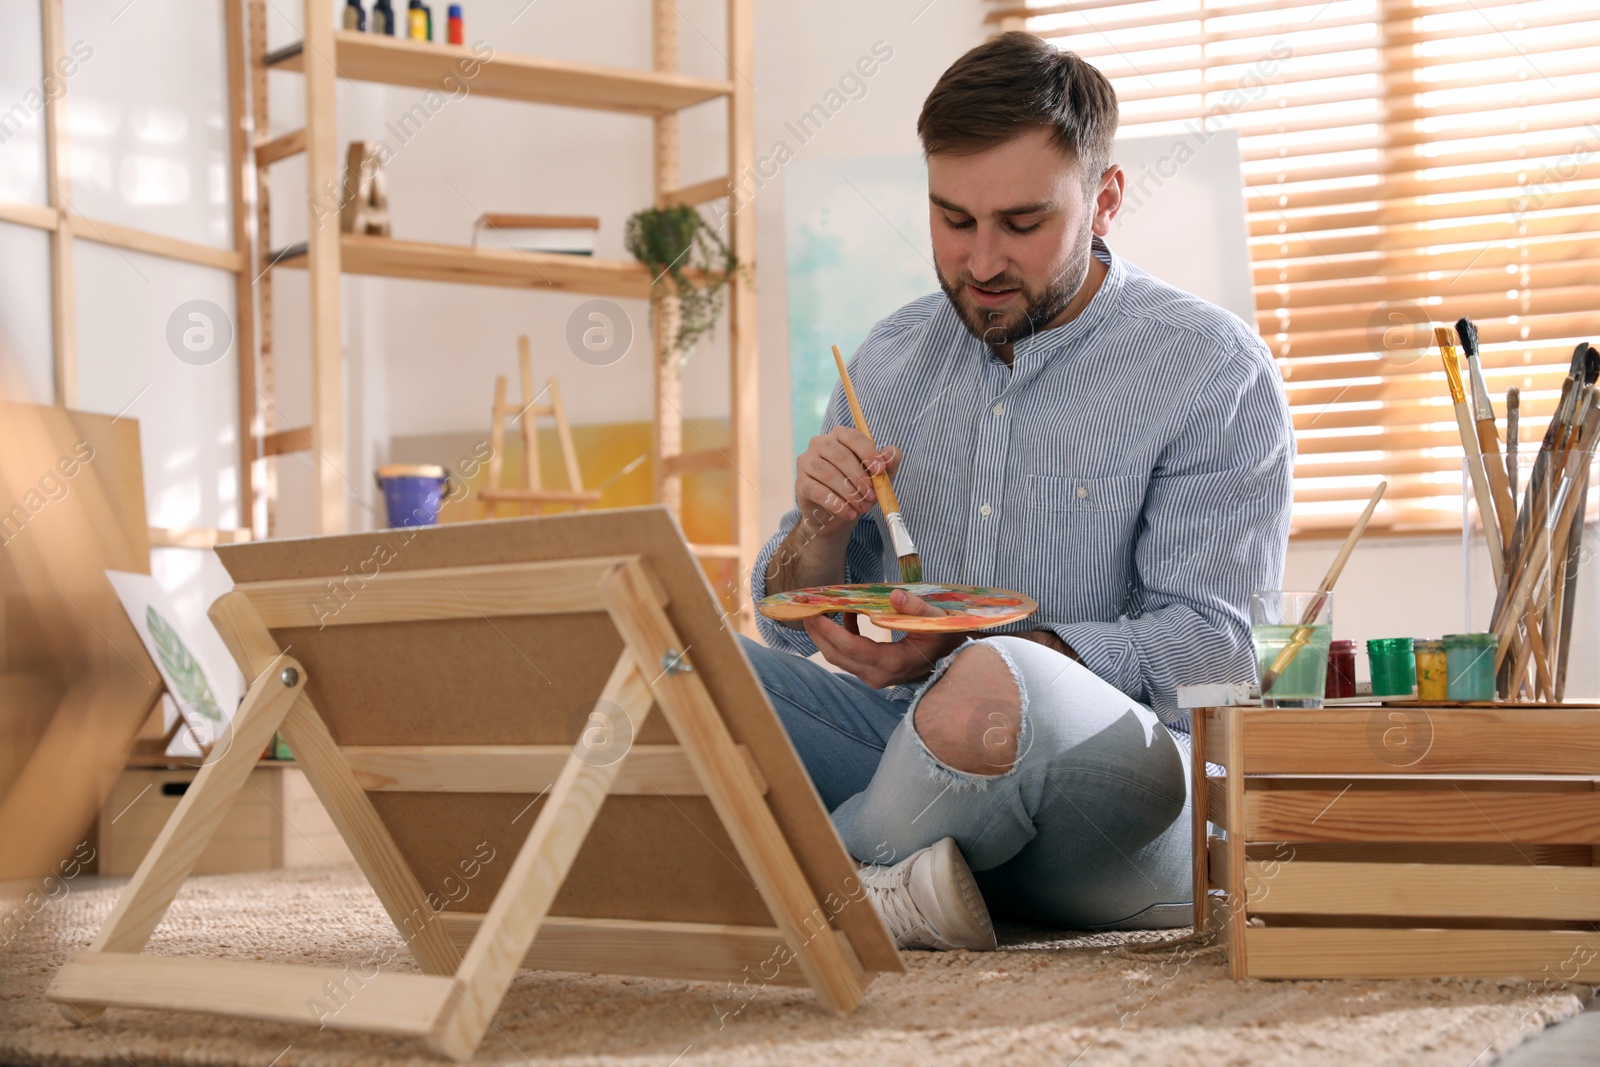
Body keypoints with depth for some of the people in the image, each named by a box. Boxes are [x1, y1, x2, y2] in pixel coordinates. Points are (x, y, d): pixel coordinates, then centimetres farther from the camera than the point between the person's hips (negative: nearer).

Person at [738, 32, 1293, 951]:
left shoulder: (1214, 374, -4)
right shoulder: (892, 359, 12)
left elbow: (1215, 645, -12)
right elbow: (796, 627, 16)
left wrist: (960, 649, -24)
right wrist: (822, 532, -9)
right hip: (907, 743, 5)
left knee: (989, 693, -39)